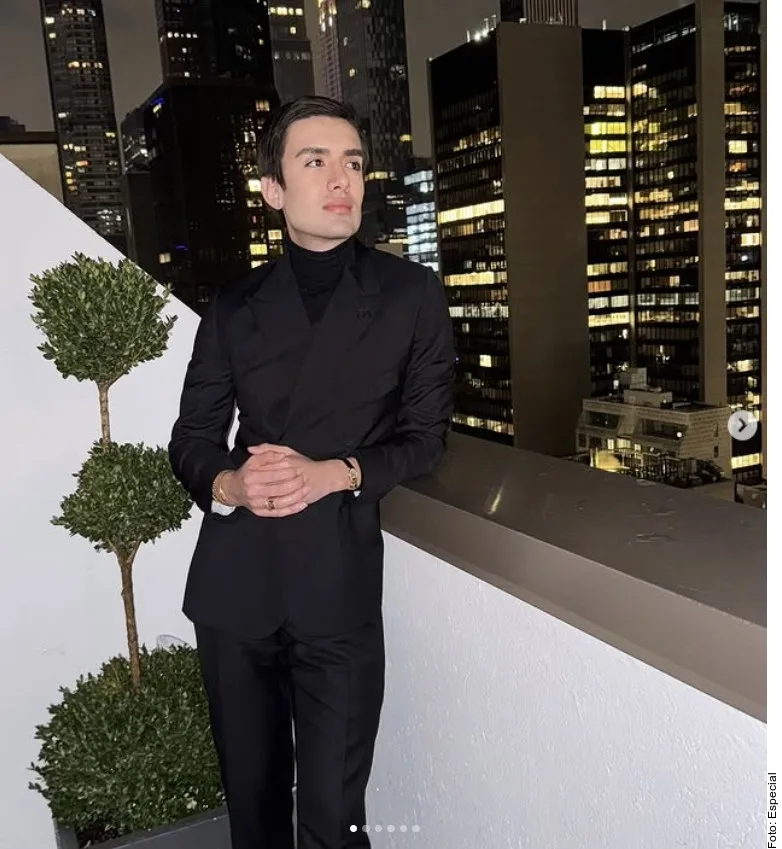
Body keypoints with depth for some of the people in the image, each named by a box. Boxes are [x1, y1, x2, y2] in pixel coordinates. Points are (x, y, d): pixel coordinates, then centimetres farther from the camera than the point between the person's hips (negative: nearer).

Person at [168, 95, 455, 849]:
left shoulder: (411, 294, 3)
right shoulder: (233, 307, 9)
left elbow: (426, 437, 2)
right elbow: (190, 438, 9)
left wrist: (334, 473, -15)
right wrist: (226, 483, -14)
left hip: (338, 581, -2)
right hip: (233, 580, 3)